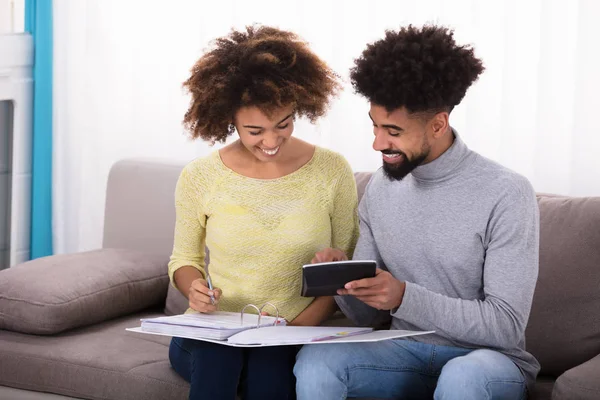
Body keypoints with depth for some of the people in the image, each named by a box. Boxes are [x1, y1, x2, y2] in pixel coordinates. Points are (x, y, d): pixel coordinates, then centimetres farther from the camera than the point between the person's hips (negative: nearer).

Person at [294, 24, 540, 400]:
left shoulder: (505, 194, -14)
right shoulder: (380, 189, 3)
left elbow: (506, 326, -17)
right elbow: (367, 314, 8)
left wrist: (404, 297, -27)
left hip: (488, 359, -4)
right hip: (407, 352, 4)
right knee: (314, 361, -23)